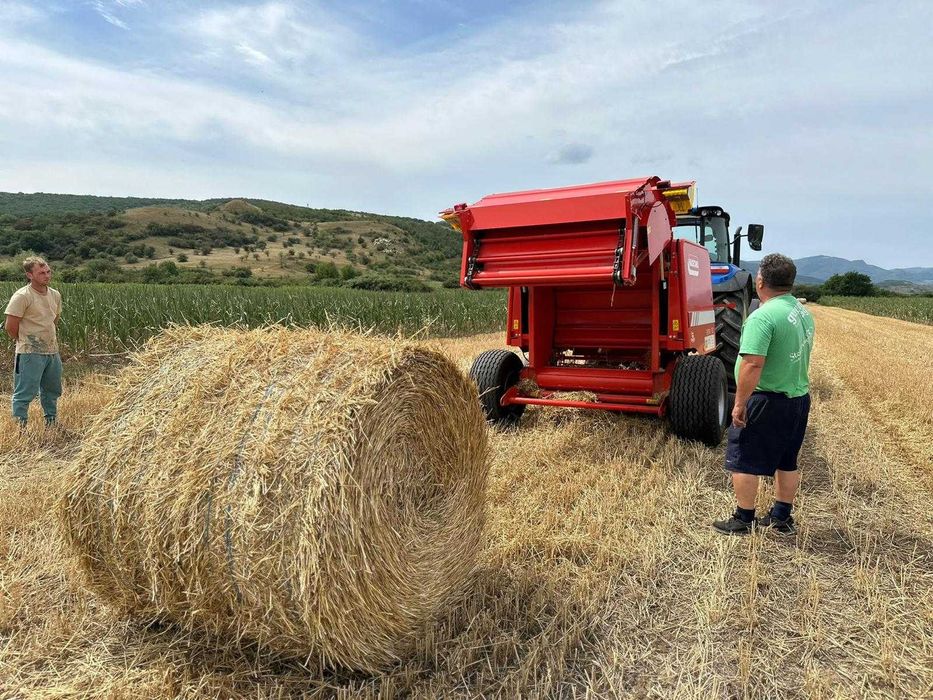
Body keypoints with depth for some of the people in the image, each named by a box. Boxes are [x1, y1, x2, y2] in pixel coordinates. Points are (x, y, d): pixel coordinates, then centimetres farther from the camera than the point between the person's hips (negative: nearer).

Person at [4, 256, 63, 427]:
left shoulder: (55, 295, 7)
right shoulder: (22, 296, -15)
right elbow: (10, 327, -13)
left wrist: (48, 338, 14)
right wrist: (25, 342, -1)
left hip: (53, 351, 7)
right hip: (31, 354, -7)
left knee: (52, 390, 20)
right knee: (25, 393, -1)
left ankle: (51, 424, 36)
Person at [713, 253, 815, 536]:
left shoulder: (763, 316, -21)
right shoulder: (804, 313, 7)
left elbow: (753, 365, -27)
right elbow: (798, 356, 16)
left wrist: (739, 403, -21)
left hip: (767, 401, -9)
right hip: (799, 397, 9)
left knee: (744, 461, 4)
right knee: (787, 462, 18)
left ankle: (743, 520, 13)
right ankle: (781, 517, 30)